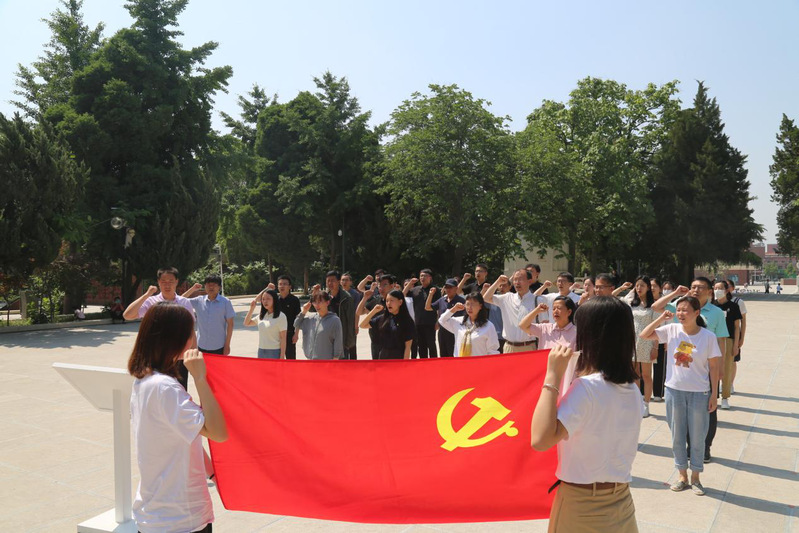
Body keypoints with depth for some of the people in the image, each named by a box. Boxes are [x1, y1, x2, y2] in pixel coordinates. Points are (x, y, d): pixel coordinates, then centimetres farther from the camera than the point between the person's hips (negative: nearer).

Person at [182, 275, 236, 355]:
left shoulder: (225, 302, -5)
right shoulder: (199, 301, 3)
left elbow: (230, 324, -3)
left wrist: (227, 345, -5)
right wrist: (192, 289, -3)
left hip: (218, 348, -2)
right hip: (201, 347, 3)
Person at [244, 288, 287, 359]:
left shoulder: (281, 316, -9)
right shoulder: (261, 316, 9)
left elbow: (283, 338, -10)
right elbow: (246, 323, 19)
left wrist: (282, 356, -13)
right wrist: (252, 308, 6)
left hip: (274, 353, -6)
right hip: (261, 352, 6)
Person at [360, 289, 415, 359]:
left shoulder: (406, 321, -8)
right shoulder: (382, 318, 5)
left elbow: (408, 346, -10)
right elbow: (363, 325, 9)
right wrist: (374, 311, -1)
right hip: (383, 358, 5)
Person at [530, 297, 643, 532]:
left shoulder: (586, 387, -23)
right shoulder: (632, 388, 0)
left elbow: (541, 439, -33)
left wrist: (553, 376, -27)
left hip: (581, 502, -6)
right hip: (620, 499, 6)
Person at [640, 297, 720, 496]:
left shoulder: (708, 337, -9)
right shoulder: (671, 330, -4)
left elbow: (714, 367, -4)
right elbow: (644, 335, -4)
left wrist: (714, 395, -4)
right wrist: (662, 319, -12)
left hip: (699, 393, -2)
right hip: (674, 391, 2)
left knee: (697, 439, 10)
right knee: (677, 437, 12)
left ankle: (695, 478, 28)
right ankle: (682, 476, 29)